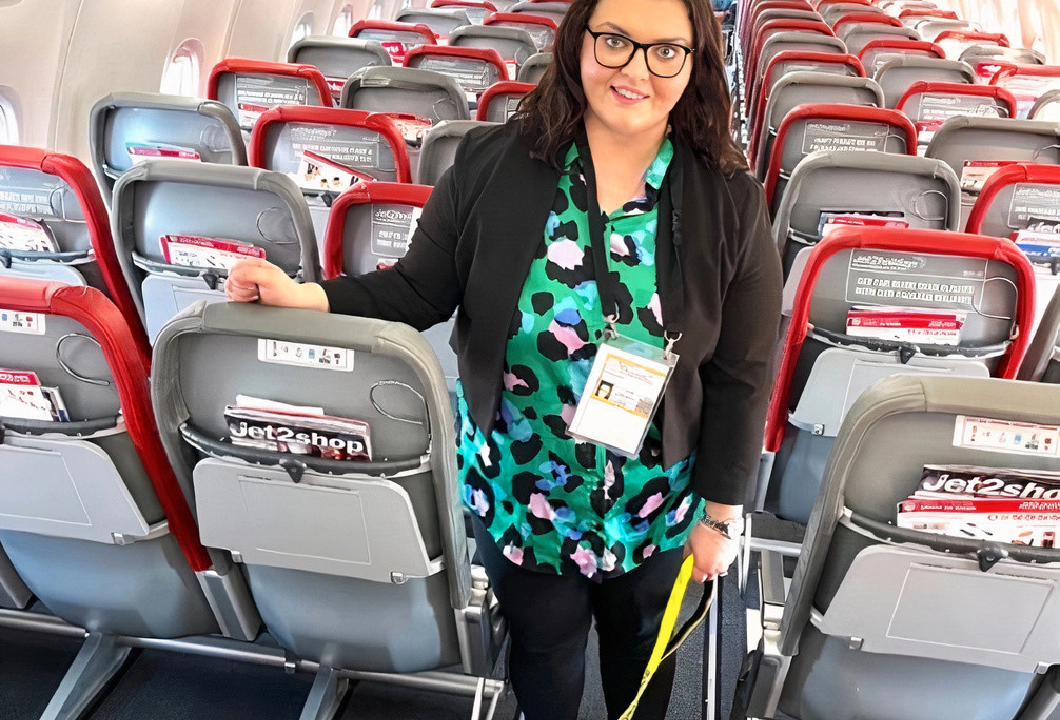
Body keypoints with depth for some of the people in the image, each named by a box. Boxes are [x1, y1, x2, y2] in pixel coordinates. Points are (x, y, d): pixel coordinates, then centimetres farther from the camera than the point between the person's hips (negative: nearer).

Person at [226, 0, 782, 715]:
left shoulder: (730, 202, -14)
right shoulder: (494, 163, -13)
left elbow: (742, 377, -9)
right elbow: (420, 289, -5)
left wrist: (721, 514, -4)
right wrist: (307, 297, -22)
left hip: (655, 506, 1)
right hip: (517, 492, 0)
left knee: (640, 641, 27)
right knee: (544, 643, 23)